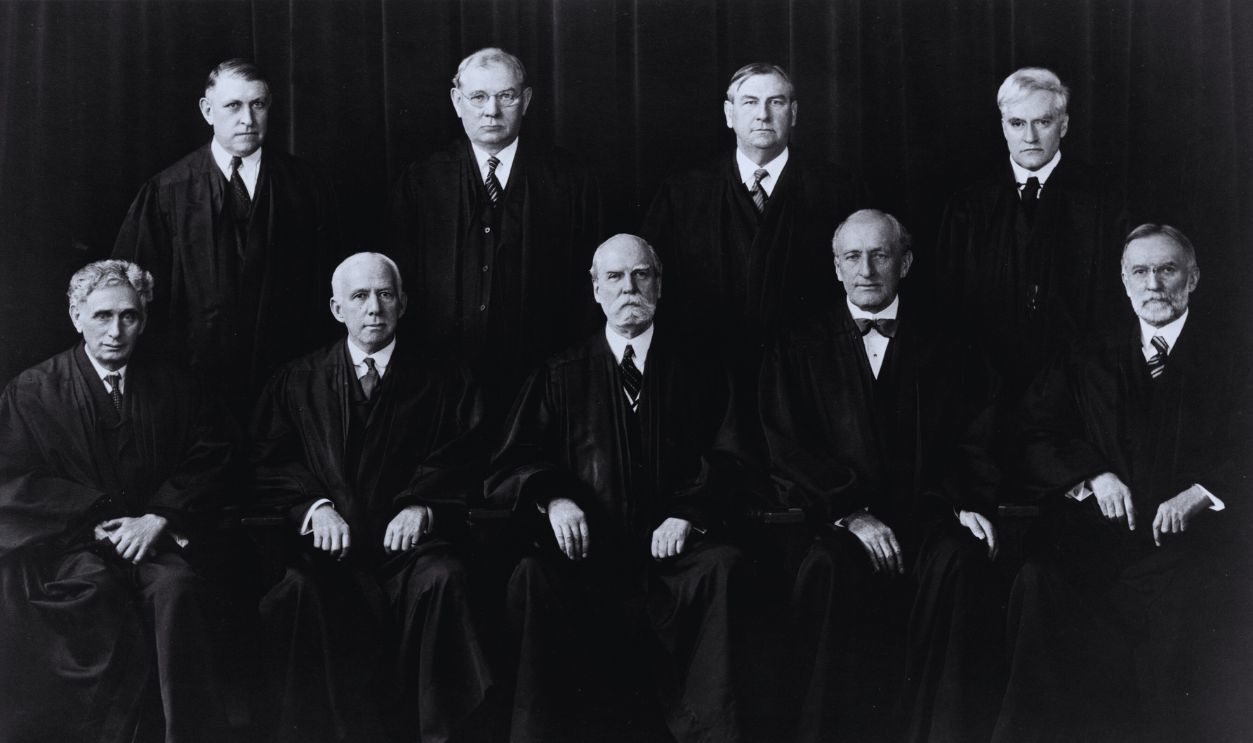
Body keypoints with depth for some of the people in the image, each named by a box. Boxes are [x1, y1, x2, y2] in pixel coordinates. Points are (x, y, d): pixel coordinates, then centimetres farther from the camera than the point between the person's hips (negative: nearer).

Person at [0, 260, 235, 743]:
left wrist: (158, 519, -9)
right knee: (98, 588, -33)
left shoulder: (173, 387, 13)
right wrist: (99, 521, -11)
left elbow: (210, 461, 6)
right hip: (65, 543, -1)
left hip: (158, 537, 1)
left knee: (175, 588, -30)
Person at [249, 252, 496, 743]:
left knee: (441, 579, -33)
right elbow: (270, 464, 10)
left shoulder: (443, 384, 14)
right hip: (328, 543, 1)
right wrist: (315, 506, -8)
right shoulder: (297, 382, 17)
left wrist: (423, 508, -14)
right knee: (296, 590, -32)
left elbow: (460, 464, 5)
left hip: (405, 541, 0)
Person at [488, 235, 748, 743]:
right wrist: (553, 497, -12)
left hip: (669, 552, 0)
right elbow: (513, 464, 9)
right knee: (533, 577, -31)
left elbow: (721, 461, 7)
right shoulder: (561, 375, 15)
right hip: (586, 550, 0)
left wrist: (688, 514, -12)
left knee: (723, 564, -31)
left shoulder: (696, 374, 16)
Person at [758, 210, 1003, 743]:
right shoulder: (798, 350, 12)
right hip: (838, 523, -1)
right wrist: (850, 512, -12)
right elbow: (787, 453, 2)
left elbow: (978, 435, 10)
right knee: (829, 568, -33)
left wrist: (972, 501, -9)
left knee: (958, 560, -32)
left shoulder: (946, 346, 16)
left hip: (929, 516, 1)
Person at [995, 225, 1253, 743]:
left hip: (1196, 531, -2)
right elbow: (1038, 436, 12)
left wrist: (1199, 493, -14)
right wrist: (1093, 474, -4)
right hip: (1098, 537, 2)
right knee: (1038, 583, -26)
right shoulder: (1089, 362, 19)